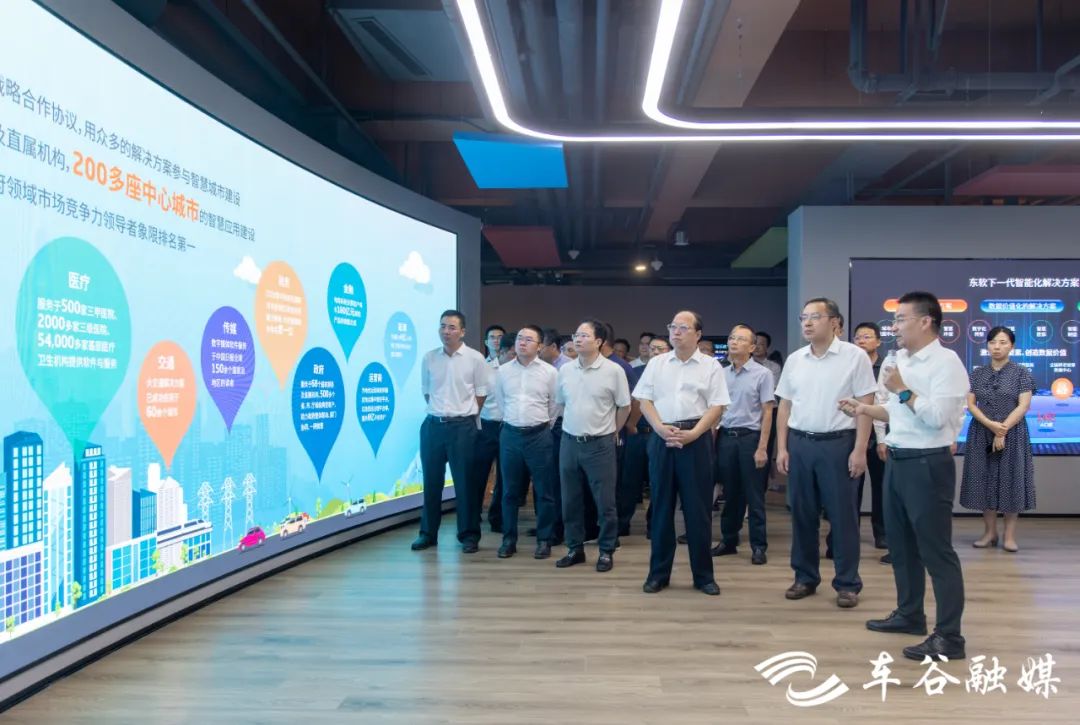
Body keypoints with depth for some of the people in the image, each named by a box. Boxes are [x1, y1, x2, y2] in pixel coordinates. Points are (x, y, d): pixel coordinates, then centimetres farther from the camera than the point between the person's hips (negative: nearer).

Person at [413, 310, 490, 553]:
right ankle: (428, 532, 21)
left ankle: (469, 534, 14)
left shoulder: (475, 359, -5)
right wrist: (438, 412, 11)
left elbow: (482, 393, 2)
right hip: (432, 425, 3)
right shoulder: (429, 358, 4)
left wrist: (465, 414, 5)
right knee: (431, 480, 9)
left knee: (465, 481, 3)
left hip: (462, 426, -3)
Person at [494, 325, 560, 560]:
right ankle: (509, 539, 19)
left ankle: (544, 540, 14)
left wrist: (543, 424, 9)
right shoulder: (503, 371, 5)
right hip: (510, 435, 2)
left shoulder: (549, 372, -3)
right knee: (510, 490, 9)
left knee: (544, 491, 3)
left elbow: (555, 404, 3)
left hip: (539, 435, -2)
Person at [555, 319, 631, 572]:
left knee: (605, 502, 3)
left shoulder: (613, 371, -9)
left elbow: (624, 406, 0)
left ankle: (606, 551, 16)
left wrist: (610, 431, 6)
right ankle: (575, 549, 24)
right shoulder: (565, 370, 4)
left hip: (600, 445, -4)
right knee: (570, 501, 10)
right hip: (569, 442, 4)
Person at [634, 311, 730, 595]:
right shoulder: (656, 363, 10)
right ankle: (658, 573, 16)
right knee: (661, 506, 7)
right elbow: (644, 401, 6)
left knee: (698, 508, 2)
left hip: (696, 439, -2)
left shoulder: (710, 366, 3)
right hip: (661, 438, 2)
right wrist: (661, 429, -9)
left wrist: (692, 434, -14)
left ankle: (704, 575, 14)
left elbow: (717, 406, -3)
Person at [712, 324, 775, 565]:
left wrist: (762, 448, -11)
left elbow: (767, 413, -7)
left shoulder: (762, 374, -5)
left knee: (754, 495, 3)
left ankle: (758, 546, 13)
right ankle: (728, 540, 24)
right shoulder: (721, 374, 7)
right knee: (730, 493, 13)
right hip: (725, 437, 4)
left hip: (750, 437, -4)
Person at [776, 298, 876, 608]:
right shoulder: (794, 360, 8)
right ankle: (805, 577, 23)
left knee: (842, 515, 3)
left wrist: (859, 449, -12)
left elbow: (865, 406, -7)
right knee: (802, 514, 10)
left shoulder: (854, 356, -5)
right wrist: (782, 448, 6)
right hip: (800, 443, 4)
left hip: (838, 444, -4)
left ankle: (847, 584, 15)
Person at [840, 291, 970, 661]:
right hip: (897, 460, 9)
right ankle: (909, 613, 34)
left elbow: (937, 417, -23)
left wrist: (902, 389, -18)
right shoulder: (901, 361, 12)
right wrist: (864, 410, 6)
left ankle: (949, 637, 6)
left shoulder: (945, 361, -14)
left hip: (927, 464, -9)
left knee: (936, 550, -2)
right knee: (901, 544, 18)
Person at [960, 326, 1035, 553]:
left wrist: (1003, 431, -15)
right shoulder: (977, 373, 7)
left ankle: (1010, 535, 9)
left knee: (1010, 481, 1)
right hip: (981, 435, 3)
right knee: (985, 481, 4)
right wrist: (990, 424, -15)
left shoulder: (1021, 372, -1)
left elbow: (1023, 406, -9)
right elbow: (970, 404, 1)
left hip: (1012, 435, -3)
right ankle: (990, 532, 14)